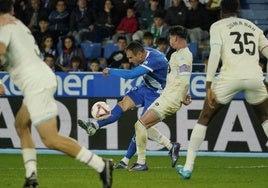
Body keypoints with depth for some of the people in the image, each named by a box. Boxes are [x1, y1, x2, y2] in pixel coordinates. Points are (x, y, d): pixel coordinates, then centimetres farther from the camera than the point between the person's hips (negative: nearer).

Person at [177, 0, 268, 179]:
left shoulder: (218, 26, 11)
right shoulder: (253, 27, 23)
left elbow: (215, 53, -4)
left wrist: (209, 85, -7)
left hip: (230, 76, -2)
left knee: (204, 119, 14)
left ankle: (188, 167, 10)